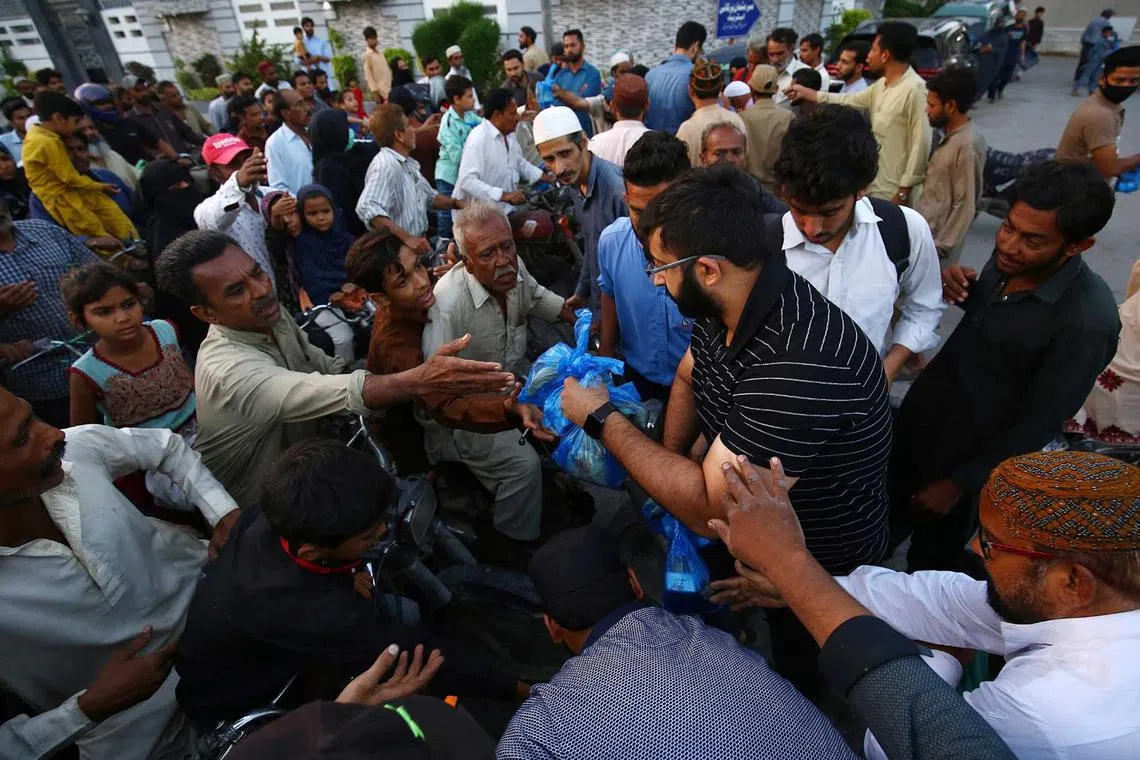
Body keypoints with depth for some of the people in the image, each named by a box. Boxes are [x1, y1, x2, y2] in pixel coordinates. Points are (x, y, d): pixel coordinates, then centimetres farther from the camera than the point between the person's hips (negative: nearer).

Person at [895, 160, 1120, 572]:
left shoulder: (1087, 321, -29)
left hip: (971, 454, -6)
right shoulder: (1008, 256, -12)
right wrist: (961, 288, -13)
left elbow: (1038, 426, -21)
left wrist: (958, 484, -14)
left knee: (932, 559, 19)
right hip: (919, 411, 6)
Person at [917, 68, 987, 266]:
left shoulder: (967, 145, -21)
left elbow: (966, 206, -21)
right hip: (924, 231, 9)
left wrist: (940, 247, -18)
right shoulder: (950, 135, 6)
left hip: (935, 239, -9)